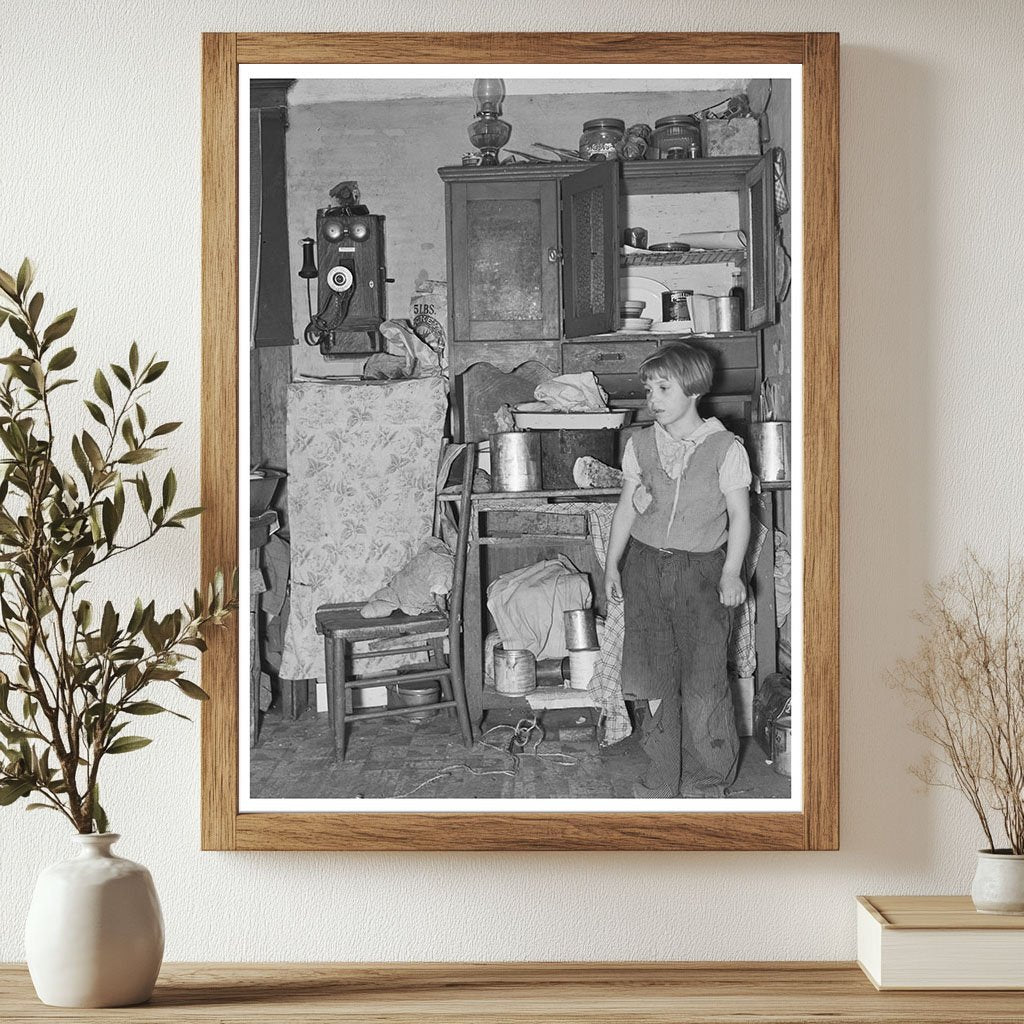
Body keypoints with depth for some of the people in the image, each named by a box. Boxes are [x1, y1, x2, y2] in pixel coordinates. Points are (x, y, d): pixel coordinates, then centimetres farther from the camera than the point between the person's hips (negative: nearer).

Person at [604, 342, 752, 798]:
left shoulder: (726, 448, -5)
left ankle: (707, 779, 11)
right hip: (646, 564, 3)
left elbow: (739, 514, -3)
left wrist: (731, 573, -10)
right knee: (654, 677, 3)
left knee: (704, 680, -4)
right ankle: (664, 776, 15)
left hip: (701, 568, -3)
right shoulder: (640, 444, 7)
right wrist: (612, 564, 11)